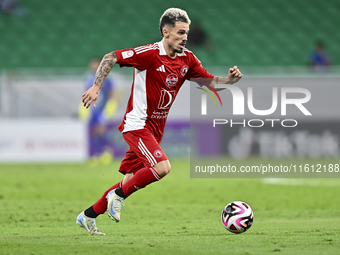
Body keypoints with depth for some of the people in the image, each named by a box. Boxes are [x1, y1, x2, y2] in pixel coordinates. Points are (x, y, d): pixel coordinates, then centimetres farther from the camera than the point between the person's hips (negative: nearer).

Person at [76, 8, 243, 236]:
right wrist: (96, 87, -21)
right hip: (137, 124, -8)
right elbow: (111, 58, -14)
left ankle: (89, 216, 25)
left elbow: (209, 81, 12)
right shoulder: (149, 54, -17)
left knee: (130, 181, 11)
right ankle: (119, 195, -7)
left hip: (156, 129, 8)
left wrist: (229, 79, -8)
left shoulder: (187, 59, 4)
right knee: (162, 167, -26)